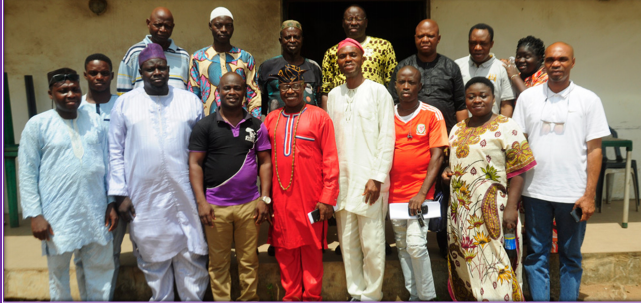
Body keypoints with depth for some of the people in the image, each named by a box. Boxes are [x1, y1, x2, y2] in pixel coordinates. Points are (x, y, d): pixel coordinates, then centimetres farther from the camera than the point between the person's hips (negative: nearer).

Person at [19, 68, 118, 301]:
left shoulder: (94, 121, 7)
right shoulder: (38, 124, -3)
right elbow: (27, 173, -4)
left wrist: (111, 202, 7)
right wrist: (34, 214, -9)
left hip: (95, 212, 3)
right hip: (58, 215, -3)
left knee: (99, 272, 13)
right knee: (58, 272, 14)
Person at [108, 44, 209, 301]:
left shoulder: (190, 101, 6)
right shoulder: (125, 103, 4)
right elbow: (116, 152, 4)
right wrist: (121, 194, -2)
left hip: (186, 195, 0)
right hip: (145, 200, 0)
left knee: (192, 256, 7)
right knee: (153, 259, 13)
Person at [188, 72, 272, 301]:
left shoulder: (256, 126, 7)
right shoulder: (205, 126, 2)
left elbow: (265, 162, 8)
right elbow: (195, 164, 0)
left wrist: (264, 199, 0)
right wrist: (201, 201, -8)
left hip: (249, 204, 1)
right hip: (215, 206, -1)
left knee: (249, 261, 9)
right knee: (218, 263, 8)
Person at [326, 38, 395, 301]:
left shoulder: (378, 91, -2)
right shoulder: (333, 95, 12)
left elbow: (386, 137, -6)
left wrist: (377, 177, -12)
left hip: (369, 177, -4)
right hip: (341, 177, 5)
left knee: (372, 241, -1)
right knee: (347, 240, 9)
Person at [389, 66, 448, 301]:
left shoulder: (432, 115, -3)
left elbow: (437, 156, -7)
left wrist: (422, 193, -14)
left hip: (419, 192, -4)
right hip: (394, 193, 4)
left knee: (415, 244, -11)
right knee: (402, 246, 10)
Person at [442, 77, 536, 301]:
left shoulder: (506, 127, -6)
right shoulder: (458, 129, 13)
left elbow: (517, 171, -10)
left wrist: (511, 207, -18)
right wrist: (447, 172, 3)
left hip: (492, 211, -6)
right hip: (460, 211, 7)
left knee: (494, 267, -3)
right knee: (464, 266, 15)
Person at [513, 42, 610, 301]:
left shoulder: (589, 100, 1)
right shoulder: (527, 97, 4)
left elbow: (594, 150, 0)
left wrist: (589, 195, -6)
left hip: (573, 194, -1)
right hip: (535, 191, 1)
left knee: (570, 257, 12)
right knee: (536, 255, 8)